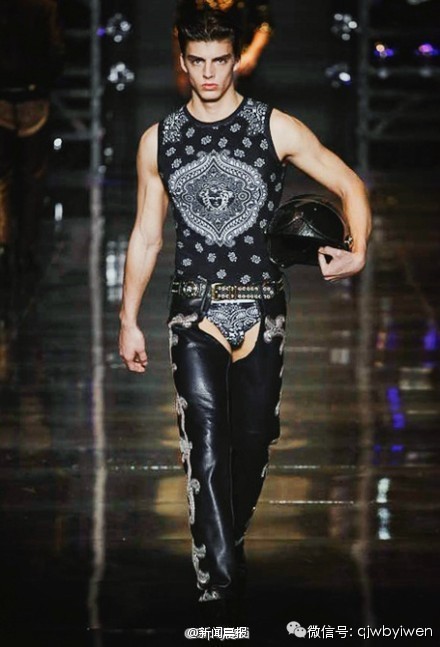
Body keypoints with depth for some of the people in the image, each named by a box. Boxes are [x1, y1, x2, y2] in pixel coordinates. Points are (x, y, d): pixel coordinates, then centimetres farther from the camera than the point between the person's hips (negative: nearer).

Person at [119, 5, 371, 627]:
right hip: (195, 307, 0)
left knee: (253, 438, 5)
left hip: (261, 306, 0)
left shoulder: (276, 127, 2)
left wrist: (357, 252, -14)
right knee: (207, 440, -14)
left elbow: (349, 185, 3)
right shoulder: (159, 140, 8)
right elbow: (146, 235, 14)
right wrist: (129, 320, 11)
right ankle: (220, 586, -19)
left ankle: (228, 545, 30)